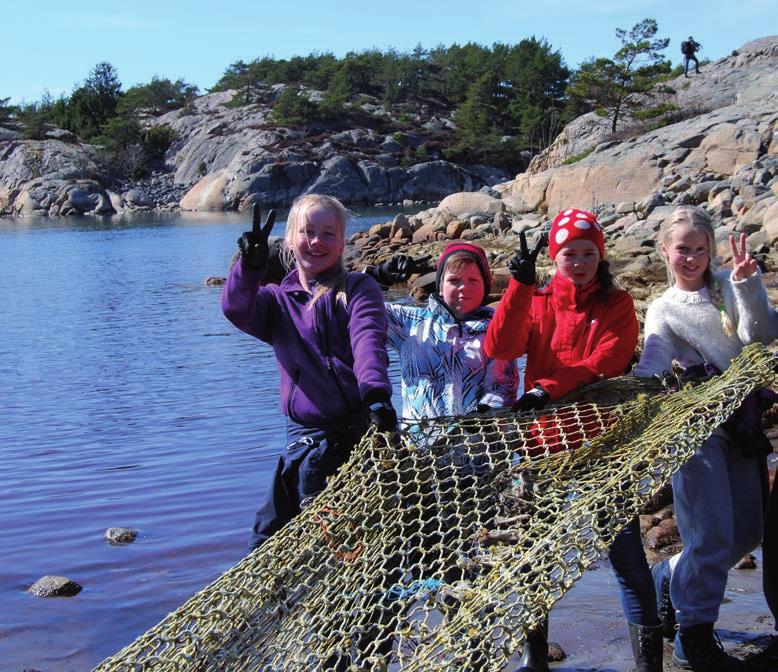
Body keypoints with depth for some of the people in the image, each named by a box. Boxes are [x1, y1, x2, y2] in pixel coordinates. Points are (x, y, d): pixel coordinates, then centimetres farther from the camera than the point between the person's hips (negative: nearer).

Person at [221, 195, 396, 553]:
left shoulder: (358, 289, 5)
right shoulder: (277, 299, 13)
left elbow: (368, 342, -14)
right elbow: (237, 310, -9)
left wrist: (375, 391, -33)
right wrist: (249, 267, -30)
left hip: (362, 427, -3)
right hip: (307, 440, 3)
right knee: (270, 531, 4)